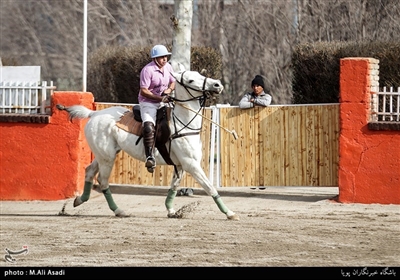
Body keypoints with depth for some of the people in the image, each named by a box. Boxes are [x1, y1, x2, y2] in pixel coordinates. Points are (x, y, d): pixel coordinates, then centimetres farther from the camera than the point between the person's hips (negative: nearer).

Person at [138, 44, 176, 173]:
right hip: (148, 102, -8)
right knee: (149, 127, -29)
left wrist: (169, 90, -5)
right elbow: (143, 91, -17)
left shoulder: (168, 67, 7)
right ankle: (150, 157, -36)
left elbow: (173, 82, 19)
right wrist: (160, 98, -23)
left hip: (163, 102, 8)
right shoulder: (148, 70, -15)